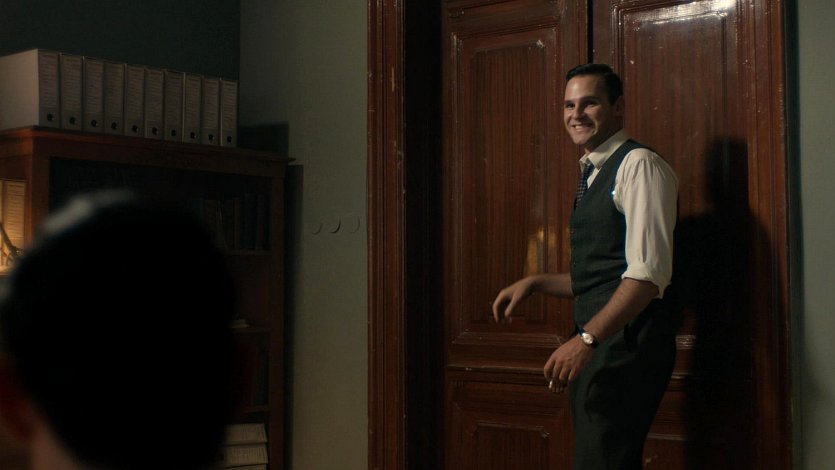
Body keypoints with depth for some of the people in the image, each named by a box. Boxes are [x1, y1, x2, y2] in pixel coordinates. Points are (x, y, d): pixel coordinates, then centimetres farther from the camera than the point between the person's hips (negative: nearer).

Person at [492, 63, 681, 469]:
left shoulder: (639, 165, -9)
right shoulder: (593, 176, 20)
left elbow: (648, 274, -20)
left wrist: (585, 339, -25)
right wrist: (535, 282, 14)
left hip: (626, 341, -9)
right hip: (597, 344, 9)